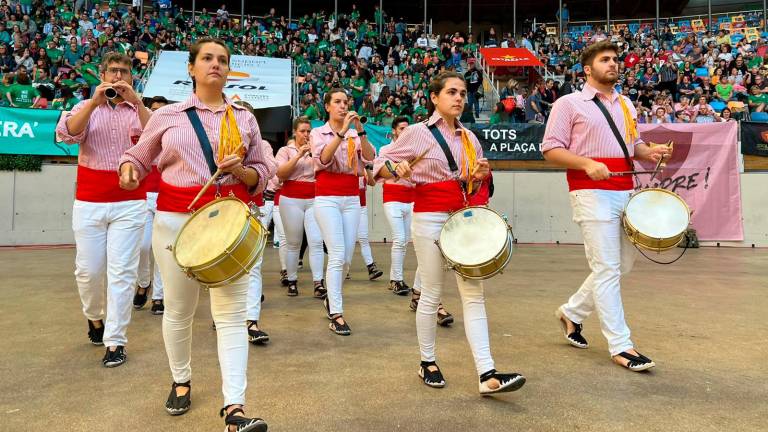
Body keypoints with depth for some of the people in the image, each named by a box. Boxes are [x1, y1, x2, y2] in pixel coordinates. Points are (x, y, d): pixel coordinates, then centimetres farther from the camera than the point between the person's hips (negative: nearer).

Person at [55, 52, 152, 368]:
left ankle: (116, 341, 4)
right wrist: (95, 101, -18)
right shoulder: (86, 108, 11)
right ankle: (94, 316, 36)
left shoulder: (139, 111, 9)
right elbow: (66, 133, -9)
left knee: (122, 271, -3)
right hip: (89, 201, 1)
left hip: (129, 202, -1)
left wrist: (136, 101, -20)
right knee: (88, 269, 8)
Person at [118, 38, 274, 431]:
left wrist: (240, 170, -10)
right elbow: (137, 155, 17)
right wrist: (128, 171, -6)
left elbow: (264, 174, 11)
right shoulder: (167, 116, 7)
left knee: (232, 313, -6)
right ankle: (181, 382, 36)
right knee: (178, 309, 12)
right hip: (176, 219, 1)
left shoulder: (244, 118, 9)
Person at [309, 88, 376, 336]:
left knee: (347, 257, 6)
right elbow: (323, 159, -15)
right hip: (327, 198, -3)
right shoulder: (318, 133, 5)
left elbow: (369, 158, -5)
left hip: (352, 199, 4)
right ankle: (336, 315, -6)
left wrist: (360, 131, -15)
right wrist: (342, 131, -21)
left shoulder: (355, 134, 11)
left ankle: (331, 298, 30)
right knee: (337, 255, -12)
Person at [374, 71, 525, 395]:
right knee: (432, 294, 4)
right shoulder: (418, 133, -2)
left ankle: (487, 374, -2)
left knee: (474, 294, -1)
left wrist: (480, 176, -2)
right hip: (430, 219, -5)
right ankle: (427, 363, 23)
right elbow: (381, 163, 0)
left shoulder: (469, 138, 13)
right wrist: (397, 169, -22)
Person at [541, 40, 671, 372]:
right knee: (607, 269, -6)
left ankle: (572, 312, 31)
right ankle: (620, 346, 4)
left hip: (626, 191, 8)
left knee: (622, 264, 13)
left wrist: (649, 152, 4)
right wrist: (587, 163, -20)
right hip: (591, 192, -7)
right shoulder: (570, 103, -1)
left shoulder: (626, 104, 20)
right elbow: (550, 149, -6)